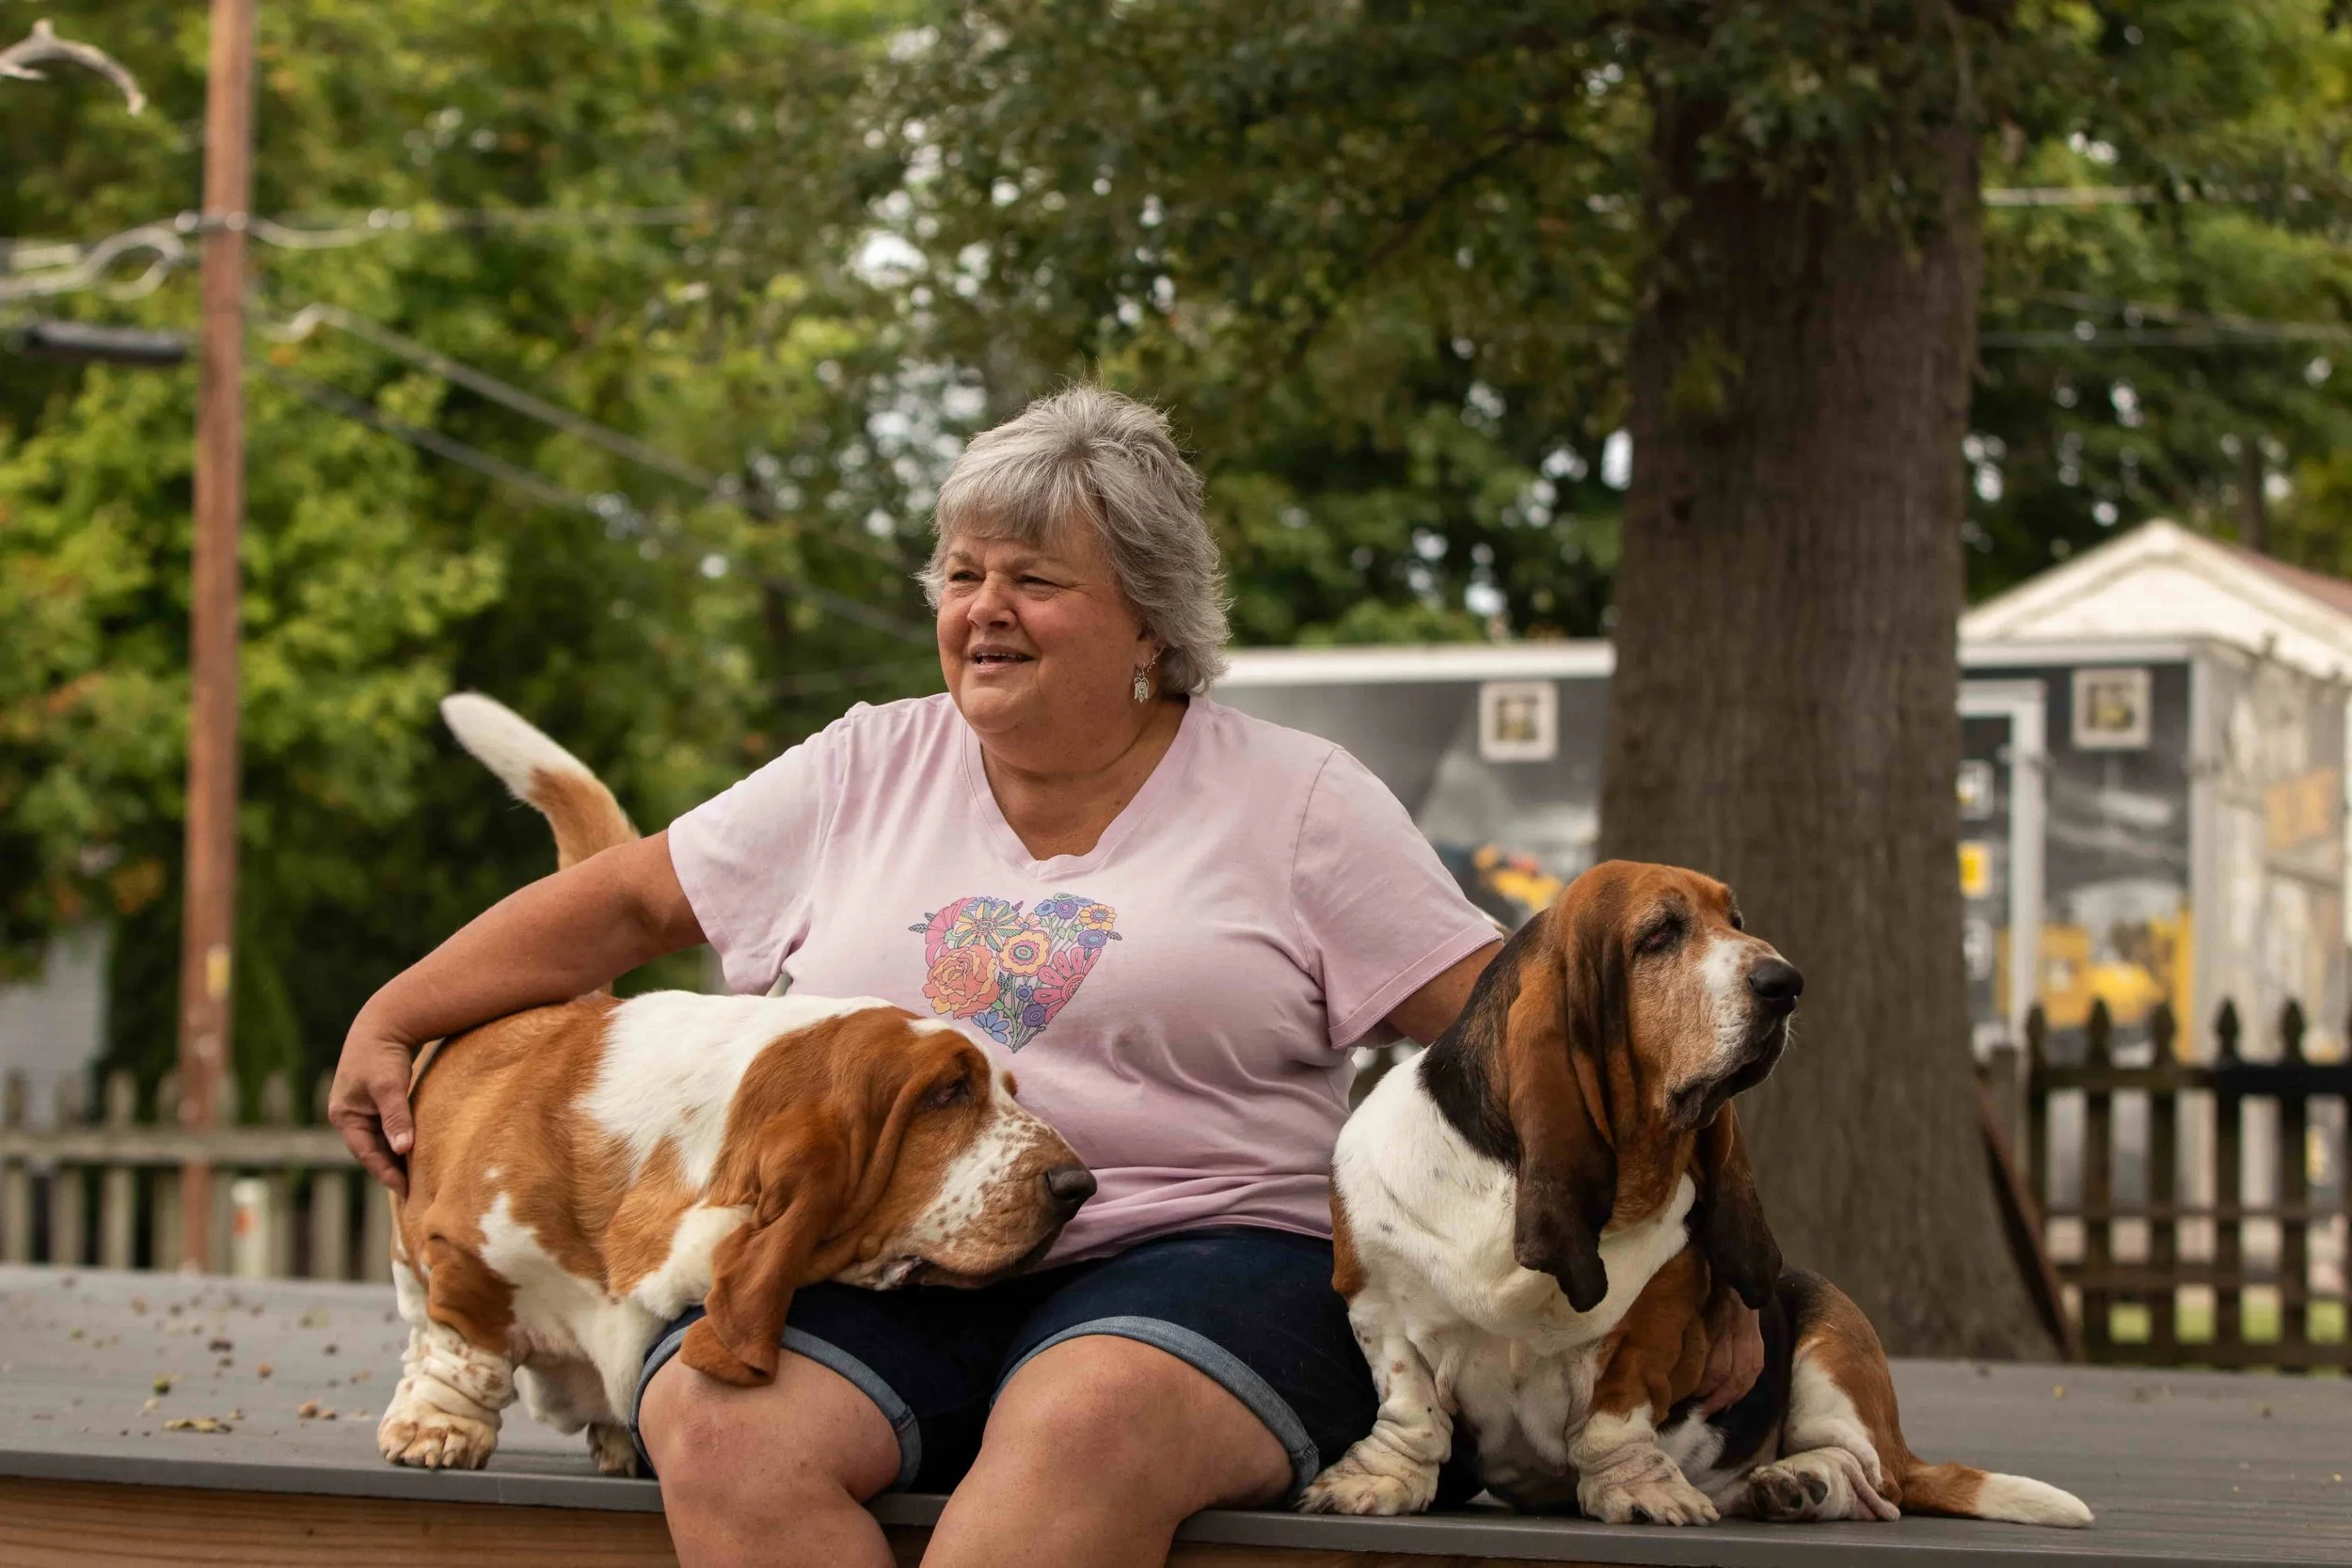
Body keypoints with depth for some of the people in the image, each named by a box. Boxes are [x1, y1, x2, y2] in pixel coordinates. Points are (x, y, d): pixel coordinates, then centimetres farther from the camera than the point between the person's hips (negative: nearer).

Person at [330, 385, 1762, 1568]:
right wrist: (392, 1023, 16)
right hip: (874, 1275, 3)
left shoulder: (1296, 801, 7)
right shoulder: (869, 771, 17)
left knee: (1088, 1425, -38)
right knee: (717, 1421, -30)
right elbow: (629, 903, 21)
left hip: (1191, 1259, -3)